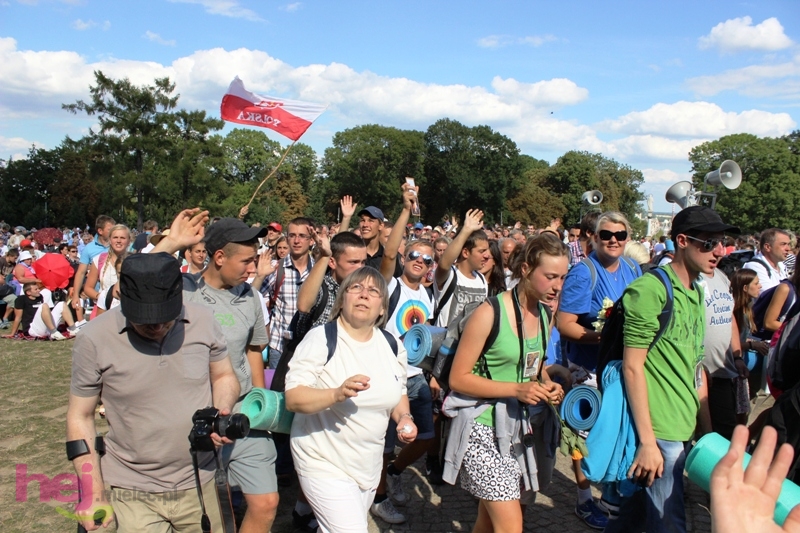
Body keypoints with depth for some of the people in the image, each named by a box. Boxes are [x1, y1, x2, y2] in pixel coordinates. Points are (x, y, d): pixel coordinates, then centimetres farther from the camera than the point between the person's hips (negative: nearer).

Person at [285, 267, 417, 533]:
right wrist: (337, 394, -36)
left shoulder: (393, 345, 1)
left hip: (369, 464, 6)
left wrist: (404, 418, -6)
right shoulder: (321, 338, -15)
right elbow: (293, 399, -20)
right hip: (325, 462, -6)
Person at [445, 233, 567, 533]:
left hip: (525, 428, 7)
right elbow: (458, 379, -14)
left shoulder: (545, 313, 6)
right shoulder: (490, 314, -16)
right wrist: (516, 389, -23)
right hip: (486, 429, -7)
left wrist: (547, 385, 1)